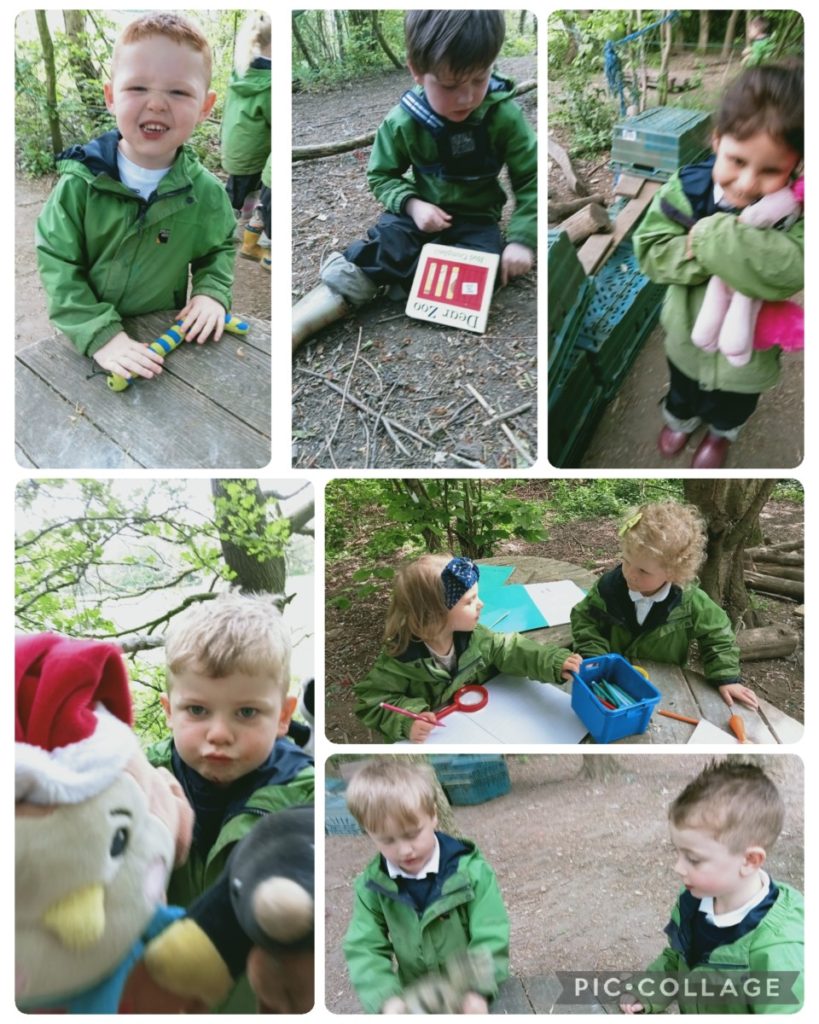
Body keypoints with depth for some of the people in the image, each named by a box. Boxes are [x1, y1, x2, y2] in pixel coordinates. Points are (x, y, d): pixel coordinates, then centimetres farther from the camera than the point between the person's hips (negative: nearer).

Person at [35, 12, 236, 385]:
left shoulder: (206, 192, -12)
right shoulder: (80, 183, -17)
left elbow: (220, 247, 7)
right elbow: (57, 265, -16)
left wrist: (212, 291, -13)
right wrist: (99, 334, -29)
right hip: (86, 343, -1)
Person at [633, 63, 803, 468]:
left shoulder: (794, 209, -30)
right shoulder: (689, 188, -22)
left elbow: (792, 269, -47)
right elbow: (650, 251, -21)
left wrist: (711, 238, -44)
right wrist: (701, 254, -38)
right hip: (688, 335, 2)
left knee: (733, 403, 30)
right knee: (684, 387, 33)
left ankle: (722, 432, 63)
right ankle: (681, 419, 66)